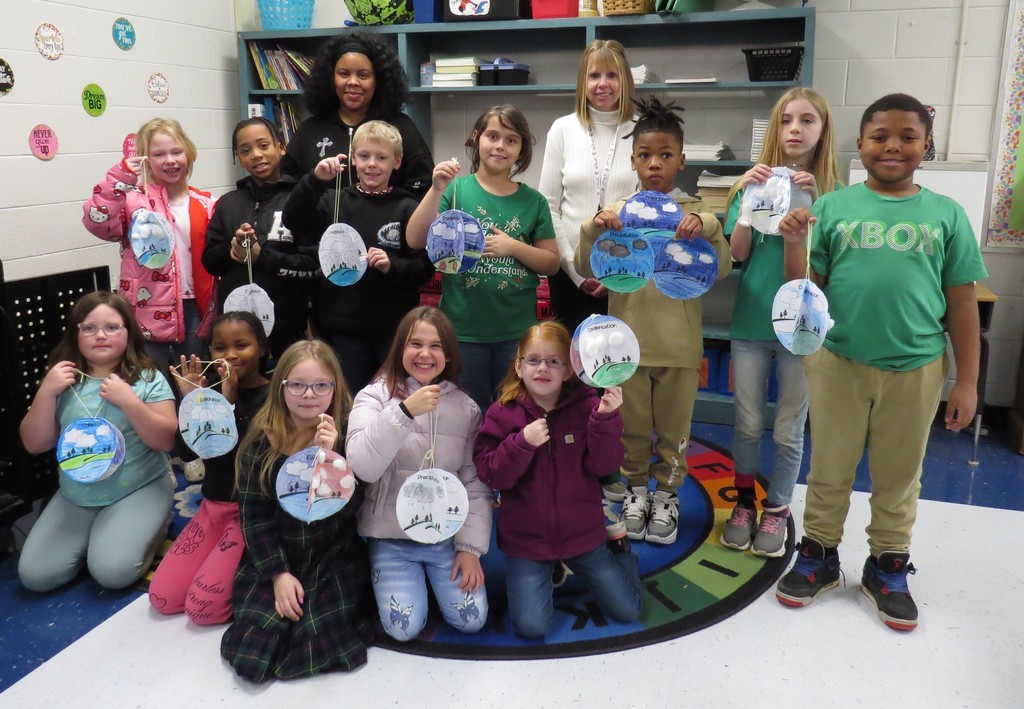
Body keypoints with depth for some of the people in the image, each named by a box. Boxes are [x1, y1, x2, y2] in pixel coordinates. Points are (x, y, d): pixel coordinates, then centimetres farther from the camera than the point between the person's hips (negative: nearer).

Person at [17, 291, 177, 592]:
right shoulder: (62, 379, 1)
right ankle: (92, 536, 19)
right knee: (34, 575, -6)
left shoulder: (147, 378, -7)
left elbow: (166, 440, -13)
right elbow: (35, 444, -1)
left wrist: (128, 401, -25)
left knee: (112, 571, -21)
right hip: (75, 496, 4)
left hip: (140, 489, -4)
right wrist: (46, 392, -14)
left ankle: (152, 527, 9)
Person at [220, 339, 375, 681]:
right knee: (255, 634, -14)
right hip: (277, 555, 2)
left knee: (321, 634, -20)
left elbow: (348, 507, -15)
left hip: (335, 554, -2)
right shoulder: (261, 440, -5)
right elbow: (254, 513, -4)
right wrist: (278, 573, -13)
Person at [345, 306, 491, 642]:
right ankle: (384, 576, 20)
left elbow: (475, 483, 0)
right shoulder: (375, 396, -8)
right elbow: (363, 467, -24)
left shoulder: (465, 408, 0)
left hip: (447, 537, 2)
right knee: (404, 627, -12)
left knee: (471, 620, -9)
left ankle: (434, 577, 21)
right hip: (392, 538, -2)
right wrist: (405, 411, -33)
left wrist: (470, 547, -7)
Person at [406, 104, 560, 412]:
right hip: (462, 329, -1)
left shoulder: (533, 201, 4)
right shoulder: (456, 190, -1)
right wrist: (437, 190, -19)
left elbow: (551, 263, 5)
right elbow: (416, 241, -10)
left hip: (517, 331, 2)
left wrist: (513, 246, -11)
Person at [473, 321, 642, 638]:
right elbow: (491, 474, -13)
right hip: (526, 539, -1)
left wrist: (606, 418, -27)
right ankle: (546, 570, 22)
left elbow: (603, 463, -13)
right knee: (531, 626, -9)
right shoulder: (503, 413, -8)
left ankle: (617, 545, 34)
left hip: (581, 533, 1)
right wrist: (523, 442, -28)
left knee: (627, 609, 5)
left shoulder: (586, 406, -6)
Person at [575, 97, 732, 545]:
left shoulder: (695, 213, -1)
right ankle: (636, 490, 34)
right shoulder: (616, 212, 1)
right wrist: (594, 229, -20)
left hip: (679, 344, 0)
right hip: (628, 340, 1)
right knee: (632, 426, 15)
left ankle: (667, 495, 32)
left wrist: (707, 230, -25)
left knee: (673, 428, 13)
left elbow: (721, 270, -9)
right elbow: (588, 271, -4)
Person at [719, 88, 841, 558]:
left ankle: (777, 508, 28)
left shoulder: (831, 190, -2)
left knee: (789, 430, 10)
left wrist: (812, 202, -22)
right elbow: (738, 252, -6)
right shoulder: (756, 181, 1)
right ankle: (745, 503, 30)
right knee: (747, 425, 12)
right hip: (751, 323, 1)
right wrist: (749, 198, -19)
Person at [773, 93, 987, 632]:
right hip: (838, 361, 0)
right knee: (829, 469, 14)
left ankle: (888, 568, 35)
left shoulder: (946, 214, 0)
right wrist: (794, 242, -18)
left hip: (915, 369, 1)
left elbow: (962, 304, 3)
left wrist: (966, 382, 1)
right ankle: (819, 556, 33)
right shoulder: (832, 207, -2)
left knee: (898, 476, 16)